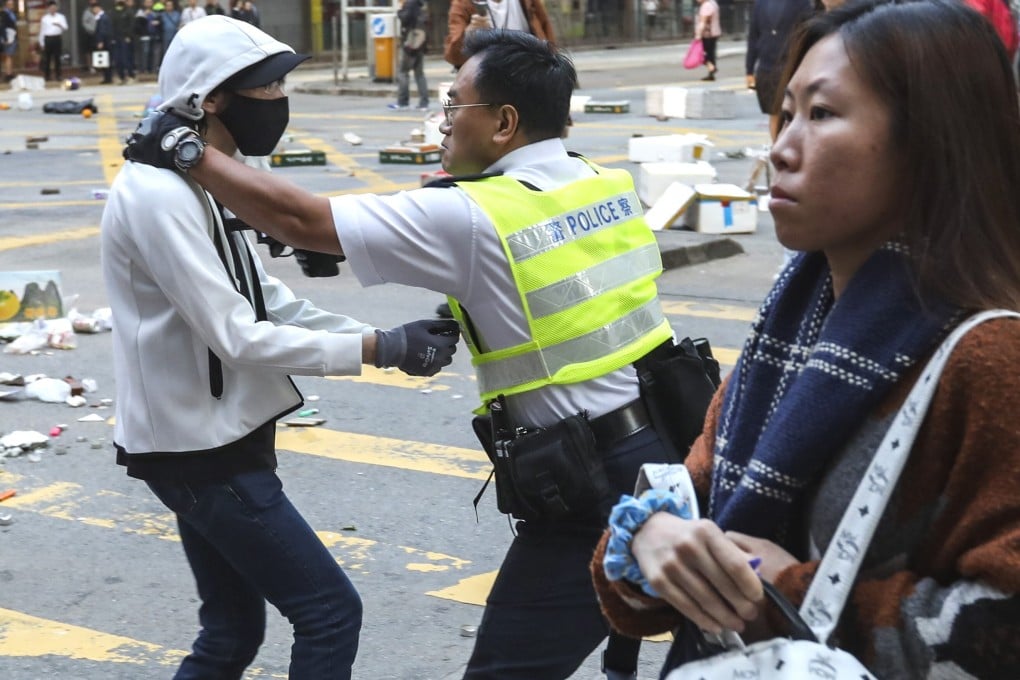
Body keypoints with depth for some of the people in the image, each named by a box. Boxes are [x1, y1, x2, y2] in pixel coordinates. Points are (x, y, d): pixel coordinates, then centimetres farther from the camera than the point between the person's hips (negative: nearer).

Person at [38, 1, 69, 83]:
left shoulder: (61, 17, 6)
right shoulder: (44, 18, 8)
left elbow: (65, 28, -4)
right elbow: (42, 31, 8)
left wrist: (59, 25, -25)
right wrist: (41, 43, 4)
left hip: (57, 38, 0)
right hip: (47, 39, 1)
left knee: (57, 57, 1)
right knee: (46, 58, 1)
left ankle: (57, 75, 8)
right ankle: (46, 76, 6)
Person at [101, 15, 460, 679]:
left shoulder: (204, 184, 11)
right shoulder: (159, 195, -21)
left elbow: (273, 306, 10)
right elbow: (238, 337, -24)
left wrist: (390, 337, -2)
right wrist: (379, 349, -22)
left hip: (214, 444, 10)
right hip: (202, 453, -10)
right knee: (331, 611, -4)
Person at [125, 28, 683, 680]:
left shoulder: (471, 217, -14)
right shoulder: (613, 184, 5)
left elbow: (300, 218, -13)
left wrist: (185, 153, -3)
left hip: (591, 490, -7)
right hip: (677, 447, 7)